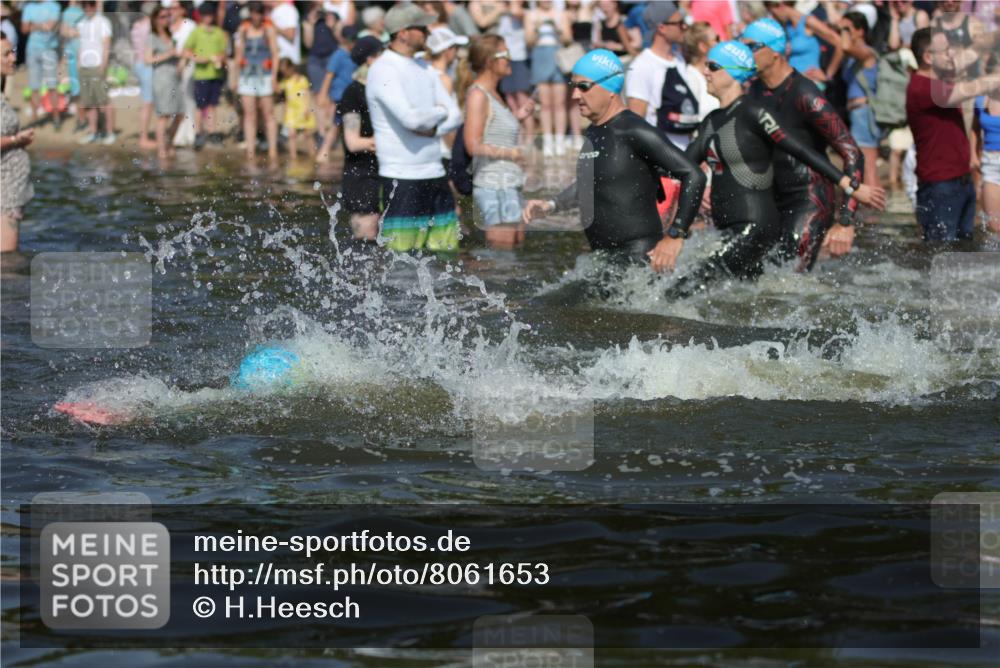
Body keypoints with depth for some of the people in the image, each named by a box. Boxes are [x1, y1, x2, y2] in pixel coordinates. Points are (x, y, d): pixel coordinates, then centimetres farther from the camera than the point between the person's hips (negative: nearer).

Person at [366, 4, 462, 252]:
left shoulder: (425, 70, 15)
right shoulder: (383, 70, -10)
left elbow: (455, 115, 12)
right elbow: (410, 118, -22)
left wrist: (432, 129, -8)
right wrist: (439, 113, -2)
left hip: (434, 174, 8)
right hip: (401, 178, -8)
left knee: (447, 249, 5)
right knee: (399, 257, -9)